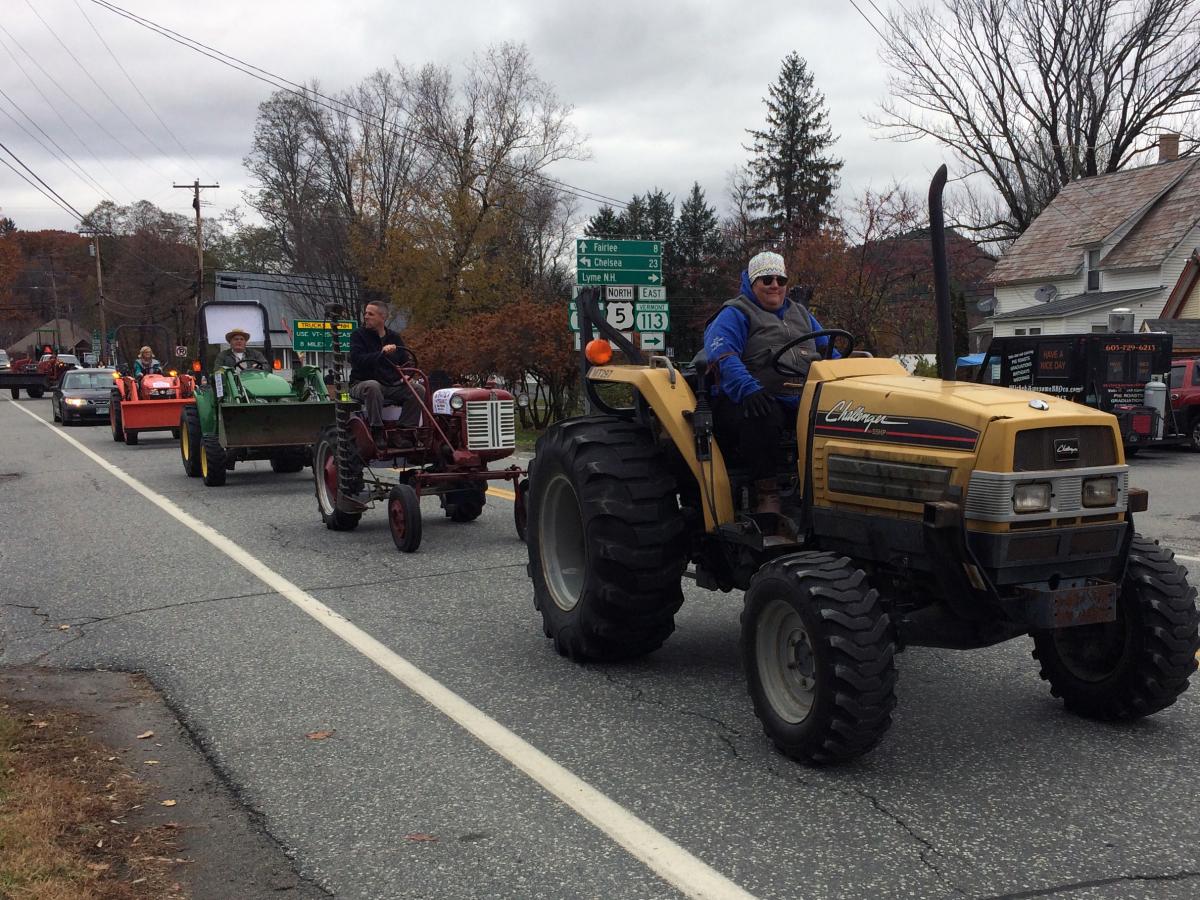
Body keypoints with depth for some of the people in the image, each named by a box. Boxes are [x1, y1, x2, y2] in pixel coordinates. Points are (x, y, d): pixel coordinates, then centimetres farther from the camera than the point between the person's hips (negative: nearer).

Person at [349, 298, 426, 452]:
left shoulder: (394, 337, 14)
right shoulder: (358, 335, 1)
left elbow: (405, 361, 17)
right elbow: (357, 360, -16)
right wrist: (381, 353, -28)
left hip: (392, 386, 4)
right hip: (362, 383, -4)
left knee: (418, 390, -18)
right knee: (372, 387, -39)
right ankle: (377, 432, -33)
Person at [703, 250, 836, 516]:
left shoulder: (800, 314, 27)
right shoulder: (735, 314, 4)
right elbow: (721, 355, -14)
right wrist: (748, 388, -33)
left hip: (802, 401, 5)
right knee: (763, 416, -40)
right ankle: (767, 492, -28)